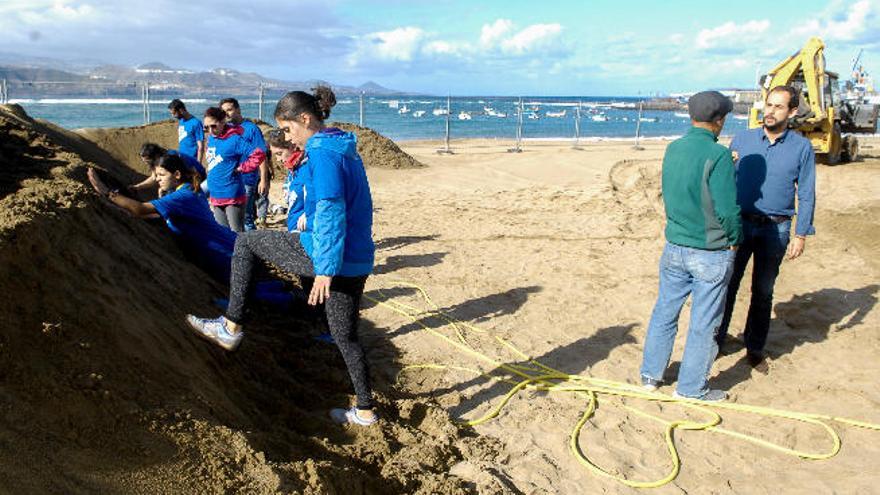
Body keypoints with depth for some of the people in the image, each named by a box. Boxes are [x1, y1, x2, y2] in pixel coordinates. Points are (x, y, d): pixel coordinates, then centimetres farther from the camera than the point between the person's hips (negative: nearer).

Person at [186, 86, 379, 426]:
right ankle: (365, 411, 25)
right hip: (359, 262, 9)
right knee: (346, 336, 17)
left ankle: (231, 327, 14)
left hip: (326, 255, -8)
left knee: (246, 243, 10)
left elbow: (330, 213, -22)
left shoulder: (321, 153, -13)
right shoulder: (347, 149, 15)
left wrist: (325, 270, -22)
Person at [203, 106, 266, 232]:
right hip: (216, 196, 8)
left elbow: (259, 154, -24)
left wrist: (241, 168, -18)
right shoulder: (211, 138, 8)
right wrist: (211, 172, 13)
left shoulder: (234, 139, -15)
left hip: (232, 197, -8)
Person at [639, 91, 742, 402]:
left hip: (674, 247, 6)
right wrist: (734, 239, -2)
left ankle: (651, 375, 30)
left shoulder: (673, 149, 1)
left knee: (665, 312, 18)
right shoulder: (717, 155, -19)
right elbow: (728, 208, -18)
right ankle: (691, 387, 22)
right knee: (703, 323, 9)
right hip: (710, 254, -6)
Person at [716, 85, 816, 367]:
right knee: (726, 285, 4)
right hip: (739, 224, 1)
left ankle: (755, 347, 24)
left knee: (763, 291, 11)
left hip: (775, 230, 0)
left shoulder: (802, 148, -1)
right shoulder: (742, 139, 2)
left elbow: (806, 195, 1)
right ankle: (715, 340, 16)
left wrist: (801, 235, -4)